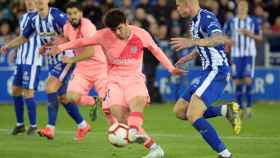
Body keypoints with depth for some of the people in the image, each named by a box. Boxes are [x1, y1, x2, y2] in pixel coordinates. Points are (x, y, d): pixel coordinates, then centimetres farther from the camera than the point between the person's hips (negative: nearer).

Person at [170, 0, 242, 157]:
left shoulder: (207, 17, -15)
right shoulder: (196, 21, 15)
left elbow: (219, 39, -36)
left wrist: (192, 42, -48)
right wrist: (188, 58, 27)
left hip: (217, 71, -10)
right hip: (208, 72, 10)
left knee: (193, 116, -20)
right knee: (180, 111, 9)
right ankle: (226, 110, 7)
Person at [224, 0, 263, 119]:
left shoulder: (253, 22, 3)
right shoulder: (231, 22, 6)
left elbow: (260, 37, 7)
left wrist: (250, 34, -12)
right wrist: (228, 40, -9)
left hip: (249, 54, -2)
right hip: (236, 54, 2)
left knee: (248, 80, -14)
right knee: (238, 81, 0)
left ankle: (249, 106, -2)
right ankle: (240, 107, 9)